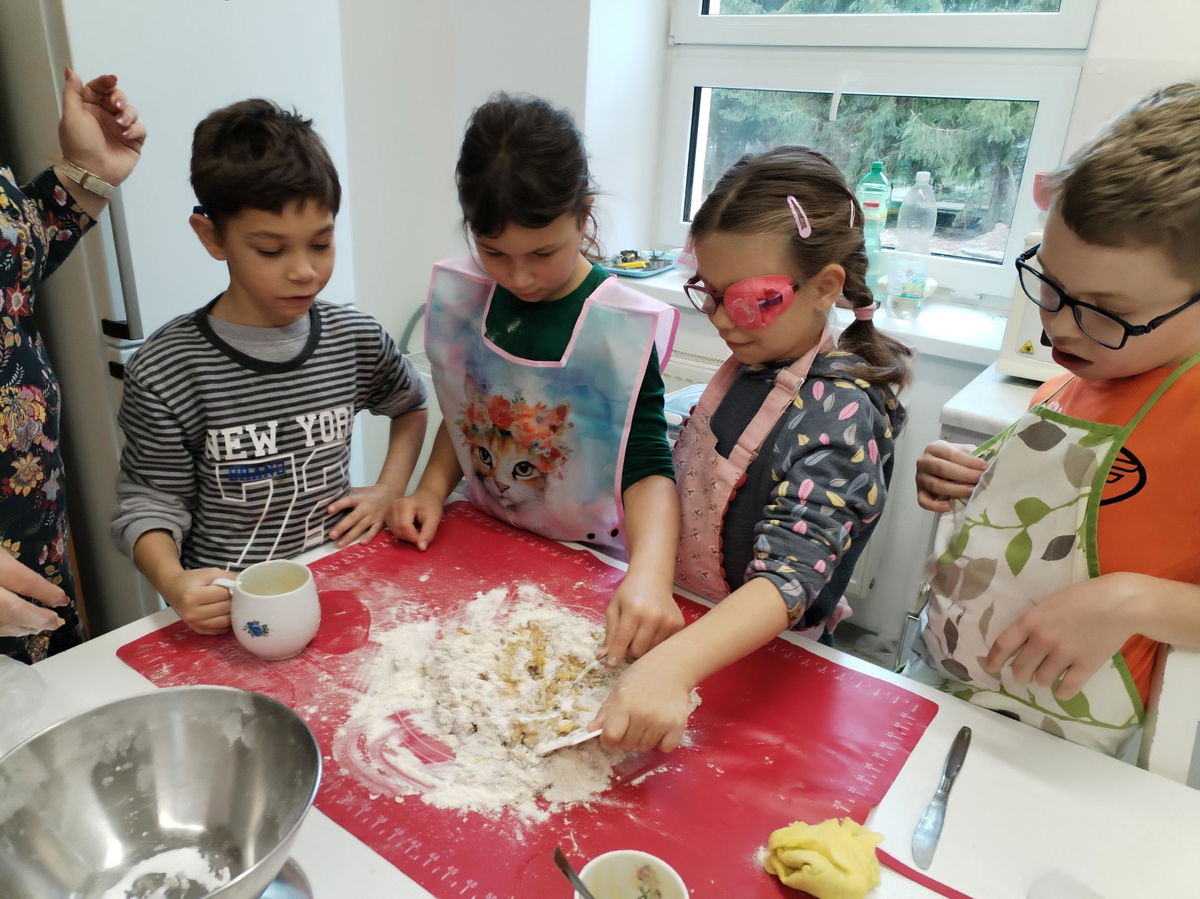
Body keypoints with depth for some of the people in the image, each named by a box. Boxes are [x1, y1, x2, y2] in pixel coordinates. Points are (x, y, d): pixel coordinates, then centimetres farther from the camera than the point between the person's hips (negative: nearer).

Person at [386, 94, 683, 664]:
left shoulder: (622, 329, -19)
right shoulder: (464, 301, -3)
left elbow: (646, 467, -22)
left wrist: (649, 574, -37)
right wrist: (432, 489, -4)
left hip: (586, 563, -2)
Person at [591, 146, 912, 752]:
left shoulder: (839, 413, -23)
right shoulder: (750, 364, 0)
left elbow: (792, 573, -35)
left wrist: (672, 666, -49)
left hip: (761, 657, -6)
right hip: (683, 621, 6)